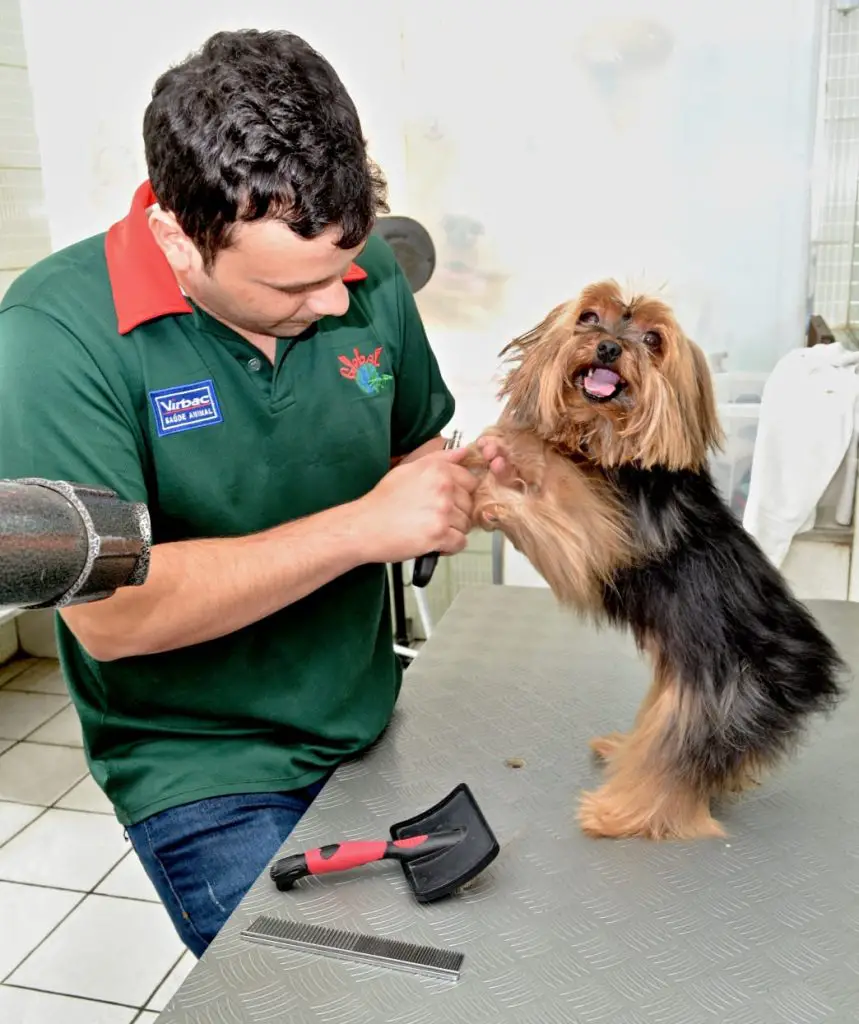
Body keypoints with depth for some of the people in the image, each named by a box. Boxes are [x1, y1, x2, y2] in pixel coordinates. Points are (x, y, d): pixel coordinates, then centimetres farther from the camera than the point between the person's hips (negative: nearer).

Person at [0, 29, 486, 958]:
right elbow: (109, 614, -26)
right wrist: (363, 527, -28)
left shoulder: (370, 277, -6)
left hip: (371, 731, 5)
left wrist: (455, 482, -14)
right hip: (205, 775, -4)